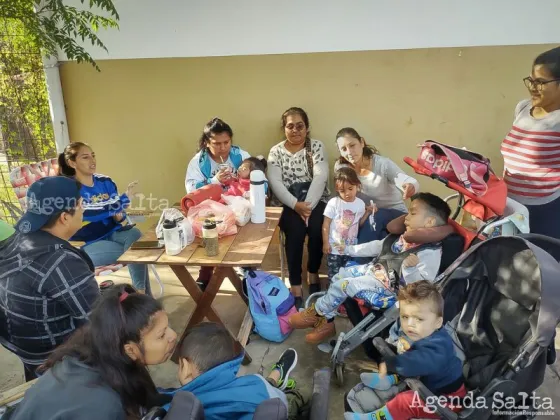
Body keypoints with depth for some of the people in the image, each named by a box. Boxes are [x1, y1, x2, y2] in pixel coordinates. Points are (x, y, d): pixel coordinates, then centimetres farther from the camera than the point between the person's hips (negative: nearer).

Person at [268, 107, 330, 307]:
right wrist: (296, 205, -22)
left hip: (315, 199, 1)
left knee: (316, 227, -28)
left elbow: (321, 176, -9)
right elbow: (275, 183, -7)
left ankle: (313, 275, -1)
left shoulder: (317, 146, 5)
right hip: (287, 204, 0)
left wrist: (307, 205, -23)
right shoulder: (276, 151, 6)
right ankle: (295, 287, -19)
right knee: (296, 229, -29)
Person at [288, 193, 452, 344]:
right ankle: (327, 322, 19)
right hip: (373, 270, 10)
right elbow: (377, 246, 17)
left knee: (342, 285, -15)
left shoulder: (430, 252, -21)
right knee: (339, 276, 13)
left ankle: (317, 312, 11)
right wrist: (348, 249, 21)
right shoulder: (401, 237, 5)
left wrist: (409, 268, -44)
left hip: (387, 288, -9)